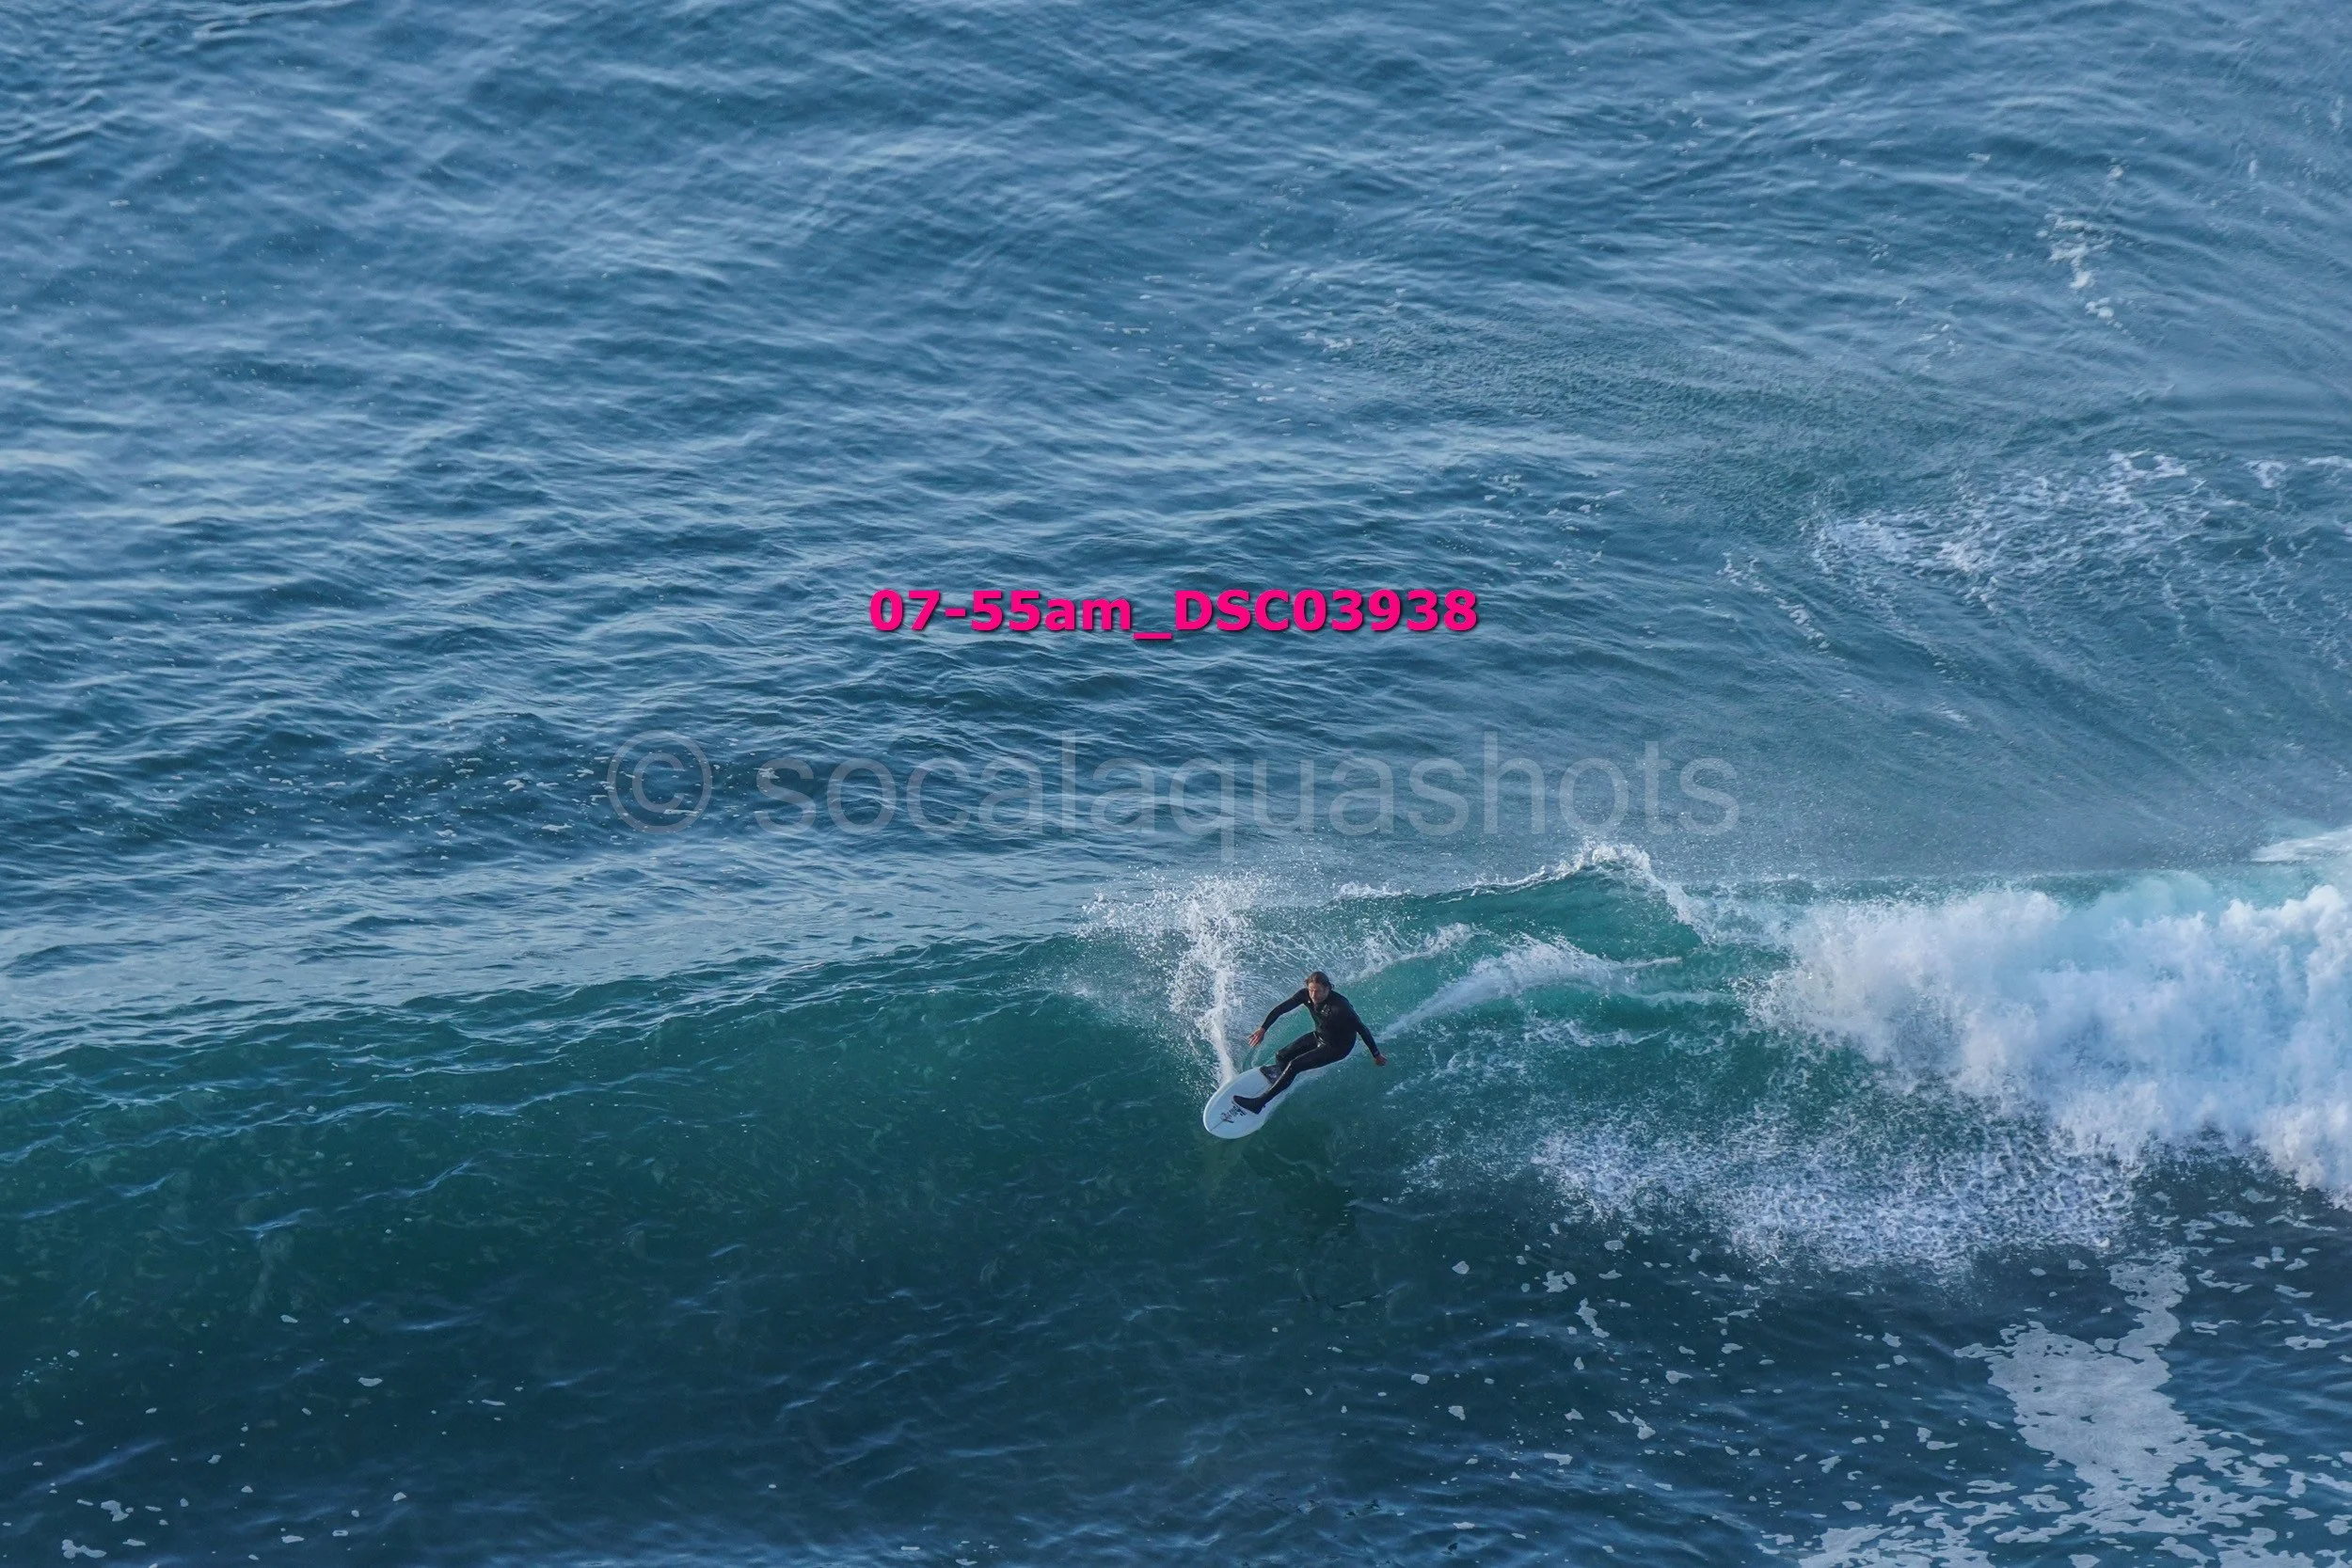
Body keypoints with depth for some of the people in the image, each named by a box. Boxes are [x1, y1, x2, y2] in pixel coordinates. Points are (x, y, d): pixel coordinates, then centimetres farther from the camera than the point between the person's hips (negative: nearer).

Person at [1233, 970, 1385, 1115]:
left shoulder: (1339, 1006, -35)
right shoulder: (1305, 995, -18)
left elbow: (1361, 1029, -27)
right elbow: (1281, 1009, -6)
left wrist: (1376, 1055, -19)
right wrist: (1263, 1028, -12)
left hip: (1336, 1047, -6)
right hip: (1318, 1036, 6)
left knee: (1294, 1065, -18)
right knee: (1281, 1056, 3)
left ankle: (1259, 1103, -14)